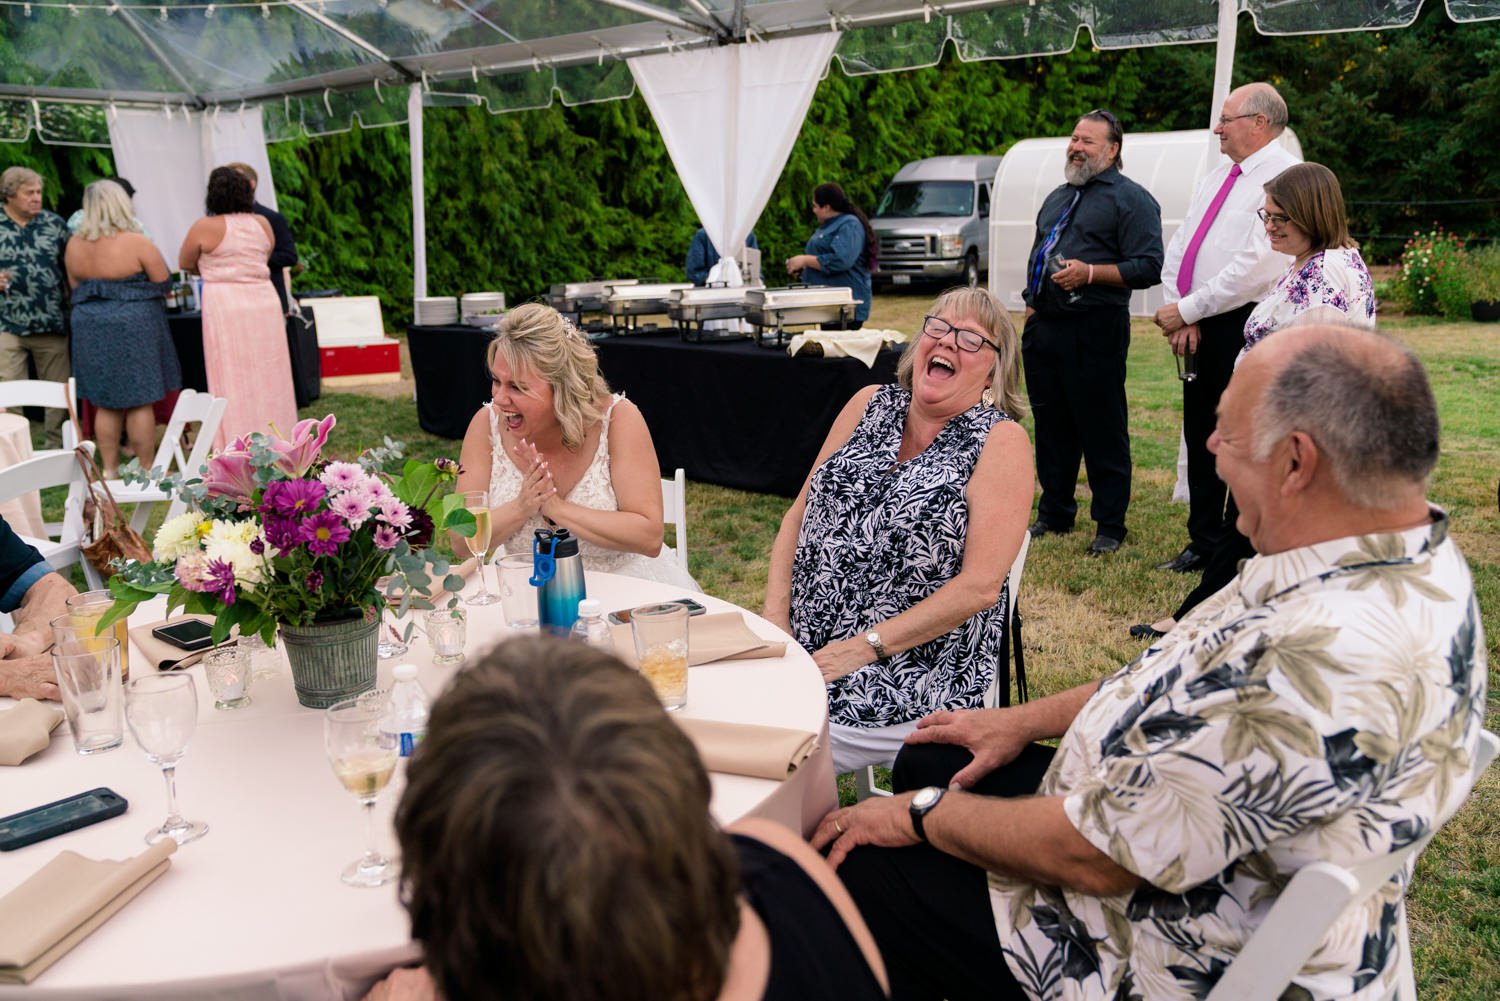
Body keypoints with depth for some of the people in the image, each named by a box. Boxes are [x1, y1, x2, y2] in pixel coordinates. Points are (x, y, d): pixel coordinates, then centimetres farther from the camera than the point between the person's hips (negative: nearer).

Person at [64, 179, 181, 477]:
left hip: (89, 327, 5)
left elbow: (75, 287, 12)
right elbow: (164, 283, -7)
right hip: (133, 327, -5)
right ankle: (147, 469, 7)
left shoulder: (74, 245, 3)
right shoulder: (136, 242, -12)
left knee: (106, 403, 12)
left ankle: (110, 469, 17)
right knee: (140, 401, 1)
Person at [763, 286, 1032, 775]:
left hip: (910, 674, -5)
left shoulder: (1001, 441, -5)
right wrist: (774, 620, -3)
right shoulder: (870, 405, 11)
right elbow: (799, 515, 11)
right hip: (799, 648, 5)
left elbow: (980, 586, -13)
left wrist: (863, 647, -17)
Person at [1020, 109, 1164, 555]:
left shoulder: (1131, 199, -3)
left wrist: (1090, 273, -22)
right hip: (1044, 328, 7)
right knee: (1051, 427, 13)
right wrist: (1032, 308, 16)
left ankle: (1110, 526, 8)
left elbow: (1148, 267, -12)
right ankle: (1054, 514, 25)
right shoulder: (1057, 197, 21)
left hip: (1095, 332, -7)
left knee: (1103, 432, -2)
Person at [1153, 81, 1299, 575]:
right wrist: (1180, 315, -3)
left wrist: (1187, 310, -16)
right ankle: (1203, 544, 26)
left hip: (1243, 329, -8)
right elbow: (1179, 248, 11)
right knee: (1200, 438, 14)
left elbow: (1255, 266, -21)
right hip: (1199, 329, 9)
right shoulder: (1217, 178, 16)